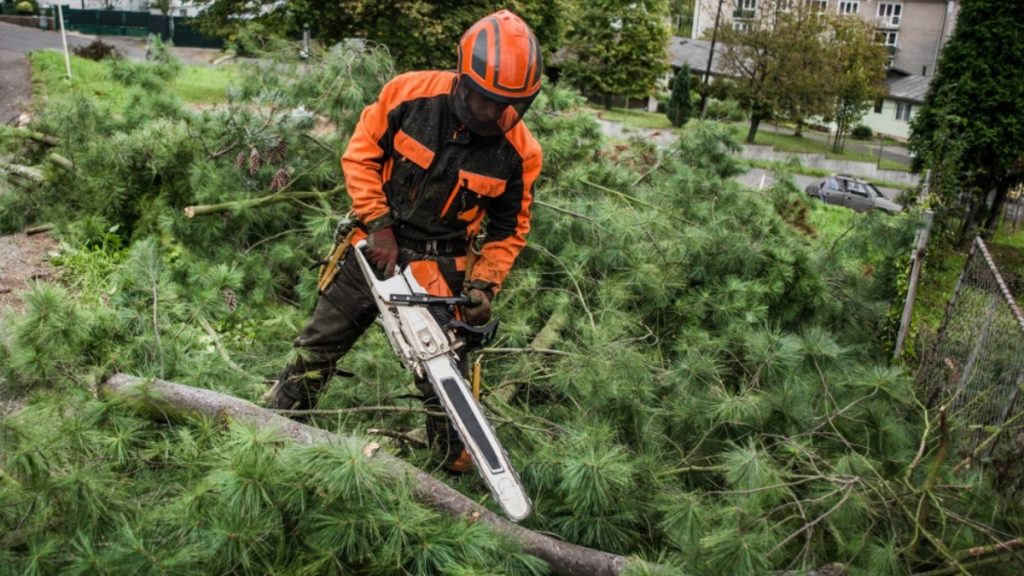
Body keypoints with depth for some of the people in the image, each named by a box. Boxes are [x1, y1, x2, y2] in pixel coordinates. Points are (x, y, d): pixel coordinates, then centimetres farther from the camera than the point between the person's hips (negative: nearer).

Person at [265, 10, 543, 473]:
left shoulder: (520, 152, -15)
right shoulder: (409, 93, -18)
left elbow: (509, 231, -2)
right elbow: (360, 157, -7)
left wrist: (484, 285, -13)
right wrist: (378, 225, -15)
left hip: (440, 268, -1)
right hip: (376, 246, 2)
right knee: (317, 347, 14)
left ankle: (457, 466, 20)